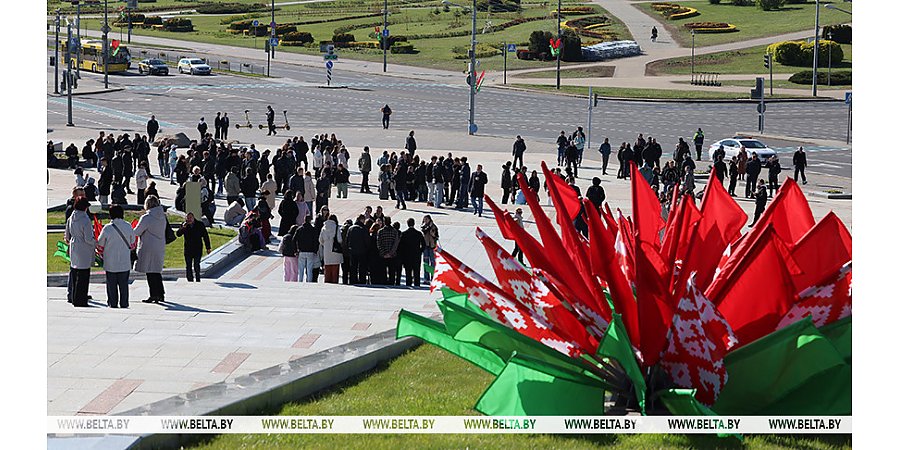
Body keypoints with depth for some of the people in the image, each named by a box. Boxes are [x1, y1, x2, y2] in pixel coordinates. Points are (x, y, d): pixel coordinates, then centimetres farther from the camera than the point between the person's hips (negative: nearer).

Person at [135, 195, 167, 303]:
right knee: (157, 272, 16)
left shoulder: (146, 218, -16)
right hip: (160, 248, 7)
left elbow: (136, 232, -11)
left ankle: (154, 295, 1)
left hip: (148, 249, -7)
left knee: (150, 273, 0)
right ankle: (161, 294, 18)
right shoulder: (162, 217, 5)